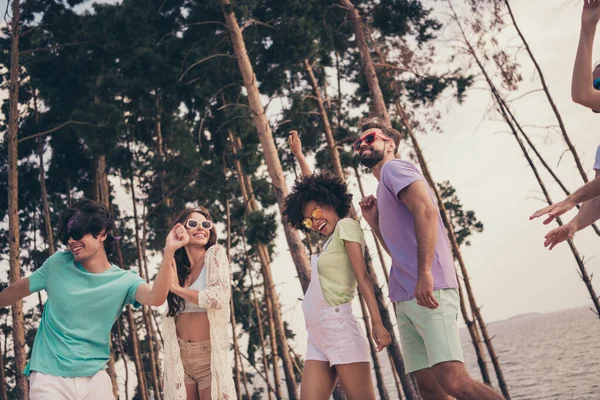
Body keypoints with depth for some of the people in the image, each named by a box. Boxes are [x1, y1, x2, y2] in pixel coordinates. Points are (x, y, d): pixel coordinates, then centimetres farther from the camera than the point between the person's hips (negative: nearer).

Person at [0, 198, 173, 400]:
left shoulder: (123, 281, -8)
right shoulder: (57, 264, -4)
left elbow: (155, 298, -27)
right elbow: (20, 288, 12)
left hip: (95, 379, 0)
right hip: (49, 378, 0)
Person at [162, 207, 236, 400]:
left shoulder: (215, 254, -5)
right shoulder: (177, 264, 9)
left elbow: (217, 299, -18)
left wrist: (177, 288, -7)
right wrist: (169, 252, -11)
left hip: (209, 354, -4)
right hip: (179, 354, 4)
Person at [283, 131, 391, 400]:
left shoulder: (346, 226, -2)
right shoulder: (333, 236, 20)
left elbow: (362, 277, -12)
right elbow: (311, 189, 31)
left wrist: (377, 323, -19)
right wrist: (299, 155, 38)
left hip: (338, 329, -9)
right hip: (318, 337, 9)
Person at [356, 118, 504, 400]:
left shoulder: (394, 167, 1)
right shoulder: (385, 189, 28)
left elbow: (427, 211, -18)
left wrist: (425, 273, -26)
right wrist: (374, 221, 18)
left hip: (427, 291, -9)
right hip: (405, 298, 9)